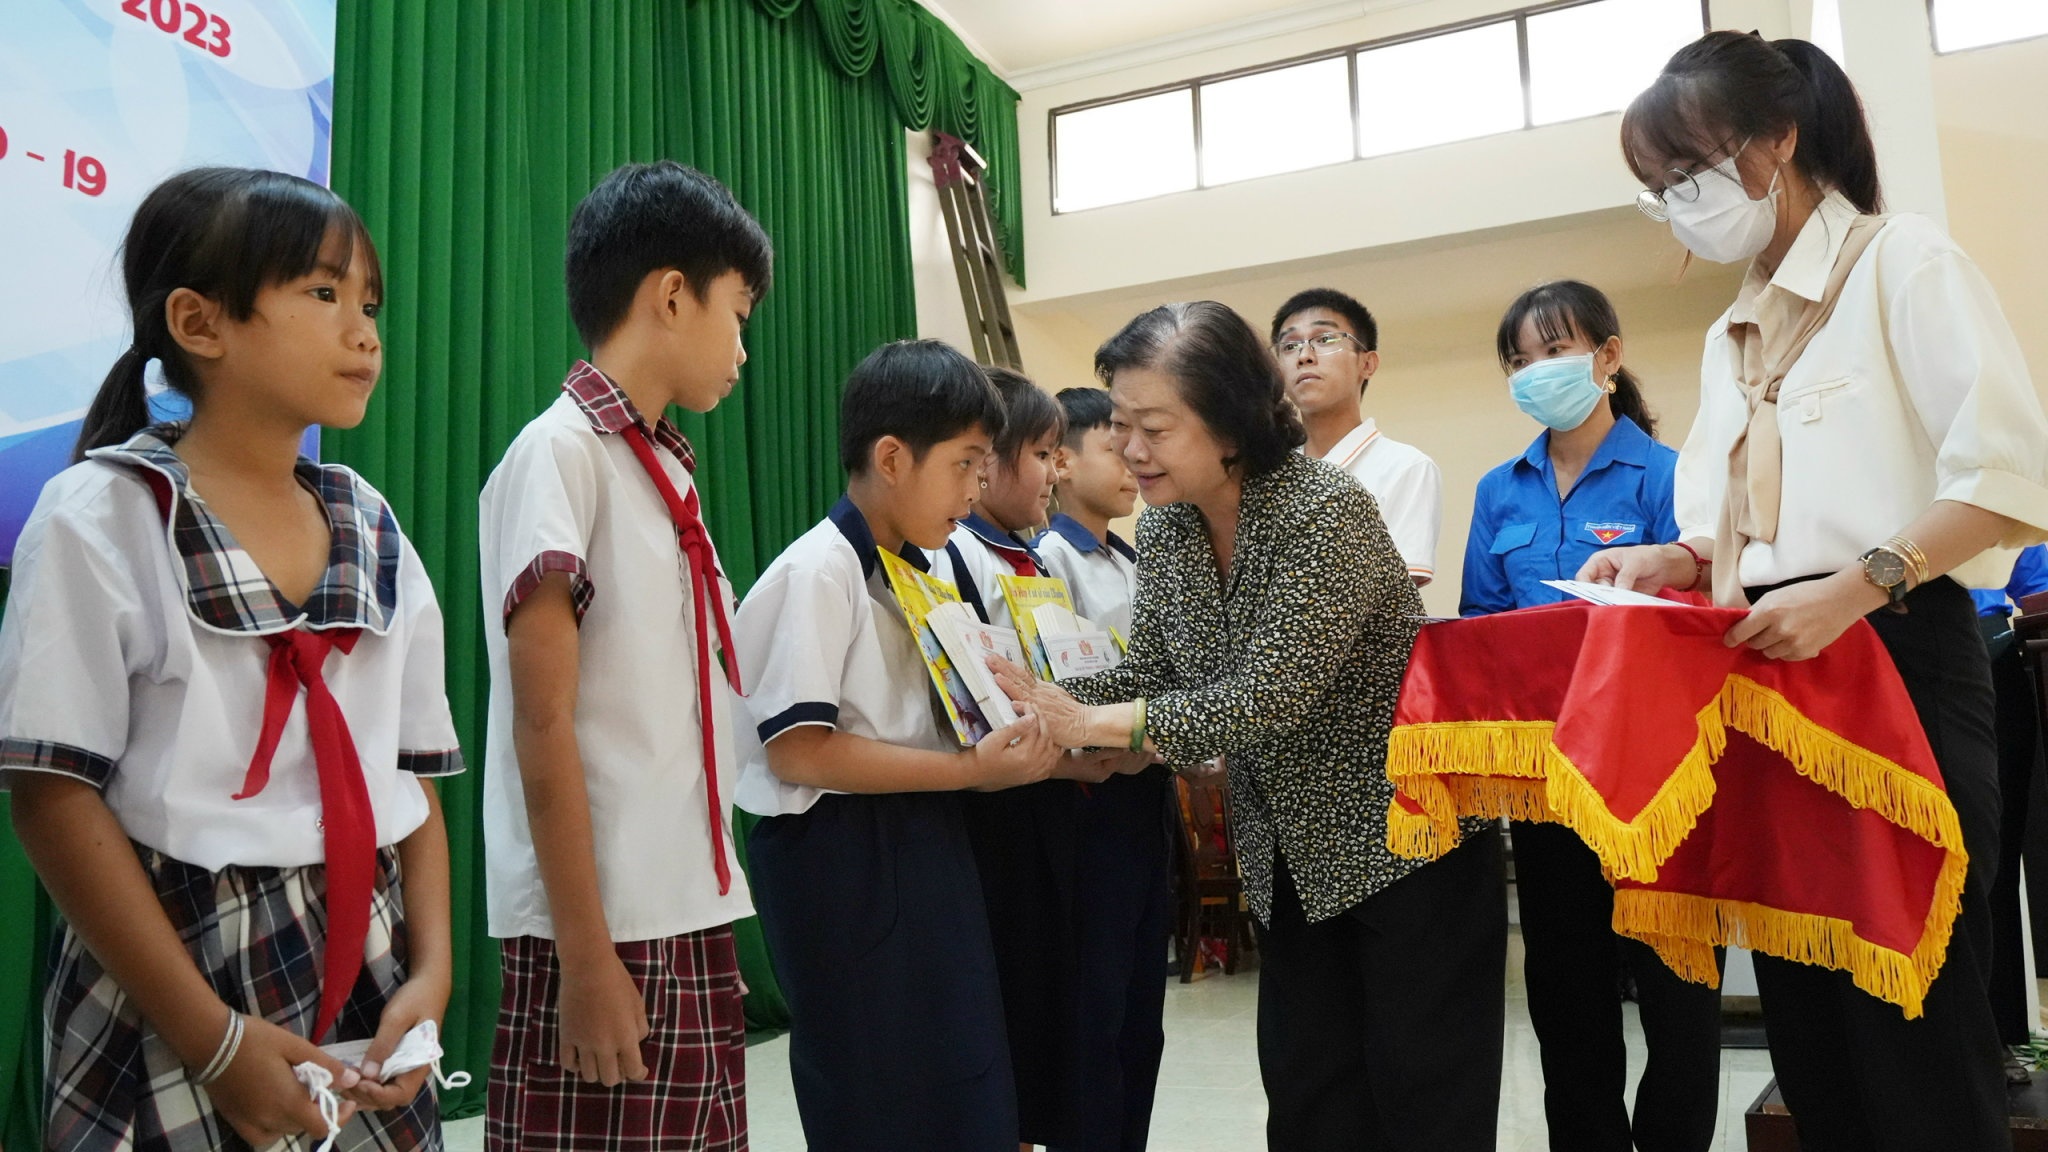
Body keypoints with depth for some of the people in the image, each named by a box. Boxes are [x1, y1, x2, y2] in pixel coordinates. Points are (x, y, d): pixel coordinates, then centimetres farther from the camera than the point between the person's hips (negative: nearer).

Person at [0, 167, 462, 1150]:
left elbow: (412, 779, 6)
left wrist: (432, 969, -5)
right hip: (170, 998, -4)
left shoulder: (372, 531, 6)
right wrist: (213, 1034, -15)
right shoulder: (102, 517, -8)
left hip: (366, 990, 5)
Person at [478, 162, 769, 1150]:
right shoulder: (560, 452, -10)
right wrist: (586, 954, -16)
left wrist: (709, 919, 13)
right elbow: (543, 722, -14)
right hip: (609, 930, -8)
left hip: (691, 920, 8)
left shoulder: (668, 470, 13)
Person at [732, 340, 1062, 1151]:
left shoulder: (919, 569, 11)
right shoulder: (820, 571, -15)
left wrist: (1005, 735, 2)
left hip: (925, 843, 8)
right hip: (842, 859, -8)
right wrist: (972, 771, -21)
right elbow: (798, 752, -21)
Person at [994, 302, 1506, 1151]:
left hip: (1407, 834, -6)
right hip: (1296, 852, 7)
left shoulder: (1325, 511, -24)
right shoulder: (1164, 524, -1)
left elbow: (1269, 697, -30)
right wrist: (1043, 701, -17)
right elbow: (1152, 673, 1)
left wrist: (1090, 723, -31)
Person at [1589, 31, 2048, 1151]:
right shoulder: (1731, 337, 18)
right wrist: (1677, 562, 0)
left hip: (1893, 661, -7)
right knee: (1806, 1011, 13)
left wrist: (1852, 590, -25)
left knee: (1913, 1014, -3)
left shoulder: (1901, 263, -4)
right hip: (1765, 677, 7)